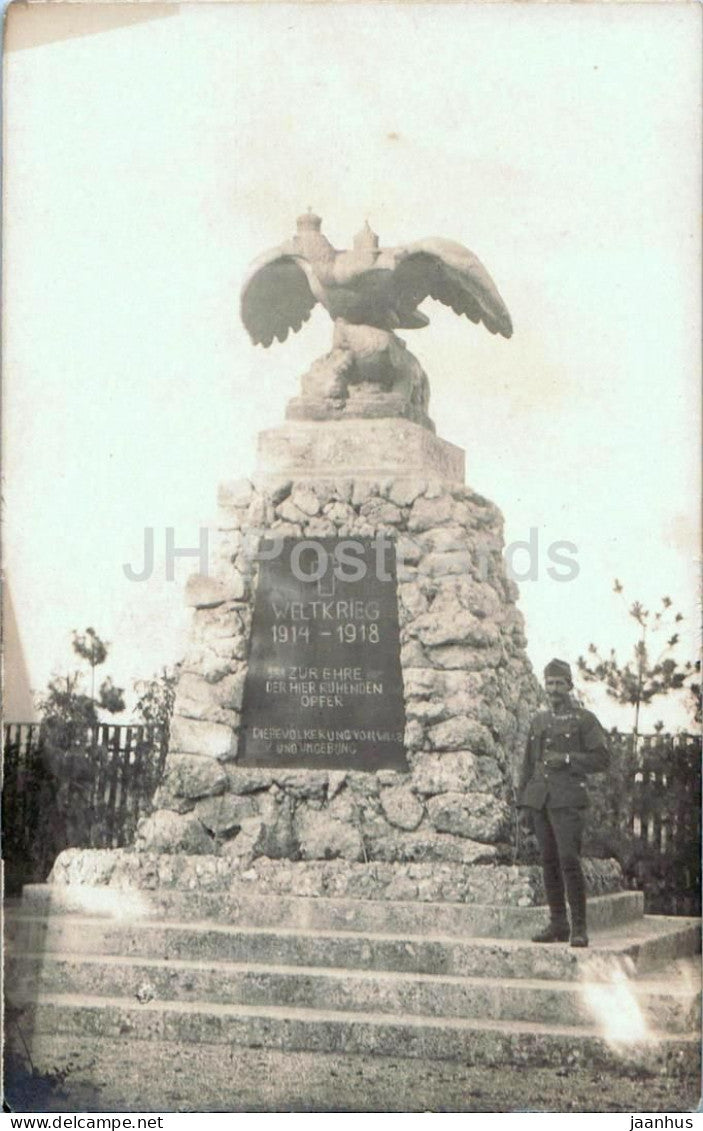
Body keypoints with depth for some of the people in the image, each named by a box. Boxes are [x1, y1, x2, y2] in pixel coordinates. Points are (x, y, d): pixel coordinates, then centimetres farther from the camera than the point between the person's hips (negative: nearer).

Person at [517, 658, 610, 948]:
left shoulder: (585, 719, 2)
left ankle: (579, 928, -8)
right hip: (539, 800, 5)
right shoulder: (538, 721, 18)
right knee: (549, 862, 7)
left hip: (568, 800, -5)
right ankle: (558, 925, 13)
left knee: (569, 861, -13)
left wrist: (567, 759, -13)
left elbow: (602, 758, -3)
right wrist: (522, 799, 14)